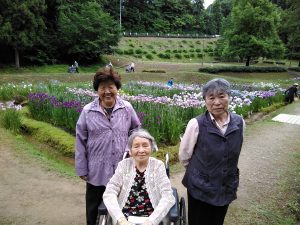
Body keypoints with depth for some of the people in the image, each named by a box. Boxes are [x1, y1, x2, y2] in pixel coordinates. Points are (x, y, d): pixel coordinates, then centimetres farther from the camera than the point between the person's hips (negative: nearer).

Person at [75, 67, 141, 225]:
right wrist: (82, 169, -1)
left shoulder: (127, 108, -5)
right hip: (97, 171, -1)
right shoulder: (88, 111, -9)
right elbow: (81, 142, -3)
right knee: (94, 210, 18)